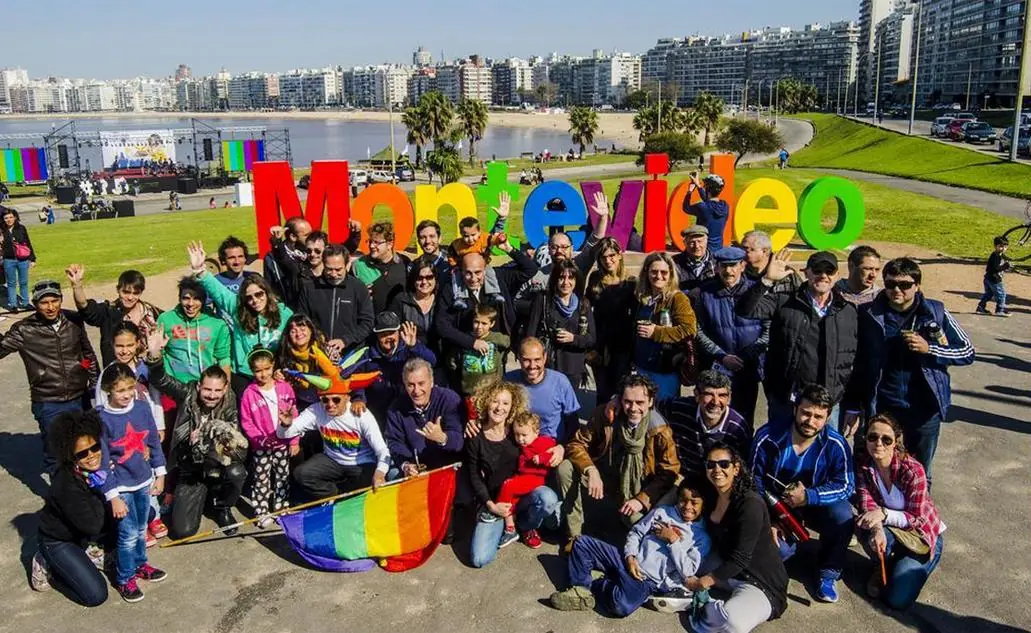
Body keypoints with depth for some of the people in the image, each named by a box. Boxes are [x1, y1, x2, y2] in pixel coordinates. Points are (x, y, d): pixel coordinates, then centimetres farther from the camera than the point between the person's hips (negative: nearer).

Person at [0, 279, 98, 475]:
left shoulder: (74, 321, -3)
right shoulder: (24, 330, -10)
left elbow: (88, 353, 9)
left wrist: (96, 385, 12)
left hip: (80, 399, 2)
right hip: (48, 405, -2)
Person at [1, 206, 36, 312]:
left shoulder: (21, 228, -2)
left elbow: (28, 244, 3)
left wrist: (32, 259, 3)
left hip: (23, 260, 0)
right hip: (9, 260, 0)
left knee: (24, 282, 12)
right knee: (11, 283, 11)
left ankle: (25, 303, 24)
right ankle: (12, 304, 18)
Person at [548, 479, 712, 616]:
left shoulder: (702, 538, 1)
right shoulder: (663, 512, 11)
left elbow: (688, 572, -10)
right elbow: (635, 533, 10)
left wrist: (673, 540, -12)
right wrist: (630, 557, -8)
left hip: (649, 579, -5)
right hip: (629, 562, 5)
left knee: (622, 606, -35)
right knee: (582, 543, -7)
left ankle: (594, 585, -6)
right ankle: (582, 591, -10)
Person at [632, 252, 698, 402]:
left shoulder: (677, 298, -10)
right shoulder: (642, 298, 10)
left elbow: (689, 330, -21)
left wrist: (656, 332, -21)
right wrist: (632, 360, 14)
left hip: (666, 370, -6)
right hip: (641, 368, 6)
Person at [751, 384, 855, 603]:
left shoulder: (836, 445, -18)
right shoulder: (768, 437, -19)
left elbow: (846, 486, -15)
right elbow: (754, 483, -9)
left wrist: (808, 496, -29)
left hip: (816, 505, 1)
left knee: (843, 515, -30)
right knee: (777, 550, -24)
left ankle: (829, 573, -4)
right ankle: (788, 540, 18)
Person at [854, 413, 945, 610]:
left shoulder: (912, 469, -26)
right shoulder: (864, 466, -13)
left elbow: (917, 519, -23)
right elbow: (866, 506, -19)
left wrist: (883, 514, -40)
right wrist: (877, 529, -41)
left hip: (923, 536, -3)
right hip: (891, 532, 4)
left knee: (898, 600, -19)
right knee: (868, 532, -34)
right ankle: (883, 566, 0)